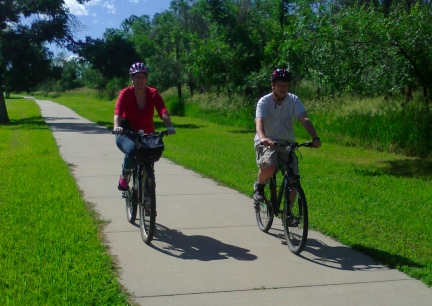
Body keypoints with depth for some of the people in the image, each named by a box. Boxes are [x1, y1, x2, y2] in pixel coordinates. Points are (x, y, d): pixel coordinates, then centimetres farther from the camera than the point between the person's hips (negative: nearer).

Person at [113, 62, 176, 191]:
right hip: (127, 133, -3)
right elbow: (118, 112, -28)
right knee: (131, 150, -33)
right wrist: (117, 126, -49)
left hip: (147, 134, 3)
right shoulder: (126, 93, -13)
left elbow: (163, 111, -23)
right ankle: (124, 176, -5)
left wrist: (169, 126, -42)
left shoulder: (153, 93, -8)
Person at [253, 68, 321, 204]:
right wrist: (263, 138, -51)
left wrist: (315, 138, -37)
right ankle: (259, 186, 1)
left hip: (287, 143, 3)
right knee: (269, 167, -32)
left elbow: (304, 119, -20)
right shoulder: (264, 101, -12)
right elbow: (259, 122, -29)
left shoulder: (293, 100, -6)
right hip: (267, 142, -3)